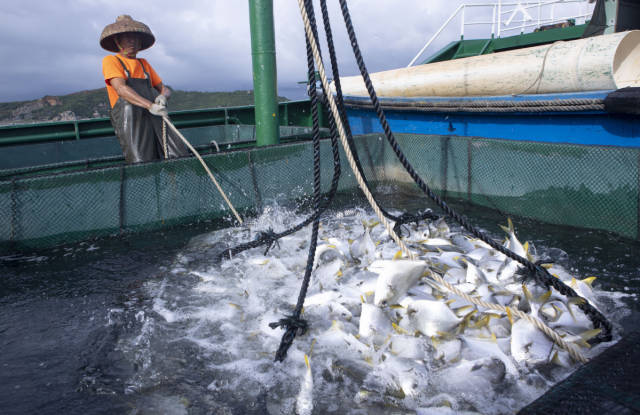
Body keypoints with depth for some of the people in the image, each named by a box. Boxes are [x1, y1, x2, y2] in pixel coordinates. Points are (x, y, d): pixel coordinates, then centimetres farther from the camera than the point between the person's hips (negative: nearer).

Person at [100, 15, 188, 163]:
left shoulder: (144, 63, 27)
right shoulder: (110, 60, 9)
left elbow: (164, 89, 25)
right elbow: (121, 89, -8)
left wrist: (162, 96, -3)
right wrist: (150, 106, -23)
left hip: (155, 118, 5)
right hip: (131, 120, -5)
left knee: (181, 159, -14)